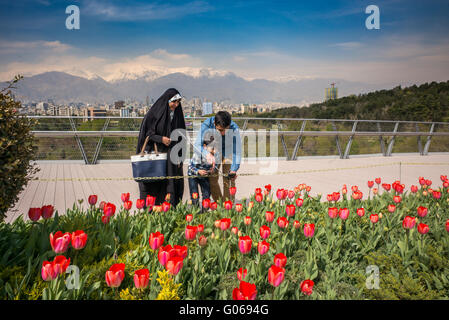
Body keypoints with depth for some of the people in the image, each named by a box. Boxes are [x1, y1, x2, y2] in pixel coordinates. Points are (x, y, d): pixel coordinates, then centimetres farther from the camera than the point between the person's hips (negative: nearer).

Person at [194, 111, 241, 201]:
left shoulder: (234, 128, -35)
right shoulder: (207, 125, -33)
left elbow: (237, 151, -30)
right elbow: (197, 145, -36)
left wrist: (234, 169, -42)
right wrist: (207, 154, -57)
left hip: (229, 152, -1)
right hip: (214, 151, 2)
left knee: (228, 181, -9)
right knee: (212, 180, 0)